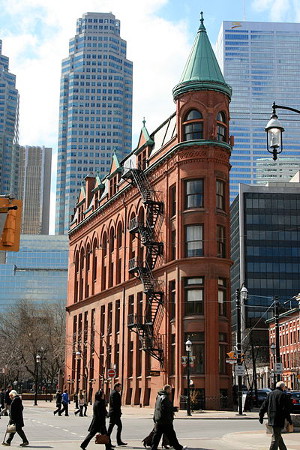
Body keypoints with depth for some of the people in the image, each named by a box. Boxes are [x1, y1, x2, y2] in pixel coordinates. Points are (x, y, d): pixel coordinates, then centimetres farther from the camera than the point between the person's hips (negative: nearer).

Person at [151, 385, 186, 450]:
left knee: (157, 435, 8)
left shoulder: (159, 397, 15)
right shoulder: (165, 398, -16)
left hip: (158, 420, 9)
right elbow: (166, 408, -23)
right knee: (171, 435, 2)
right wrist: (175, 409, -10)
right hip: (165, 420, -9)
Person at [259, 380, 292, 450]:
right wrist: (289, 419, -8)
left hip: (271, 418, 7)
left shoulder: (270, 394, 12)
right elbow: (286, 408, -13)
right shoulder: (283, 395, -8)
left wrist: (261, 416, 19)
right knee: (276, 437, -5)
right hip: (279, 419, -7)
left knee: (277, 435, 20)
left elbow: (264, 406, 13)